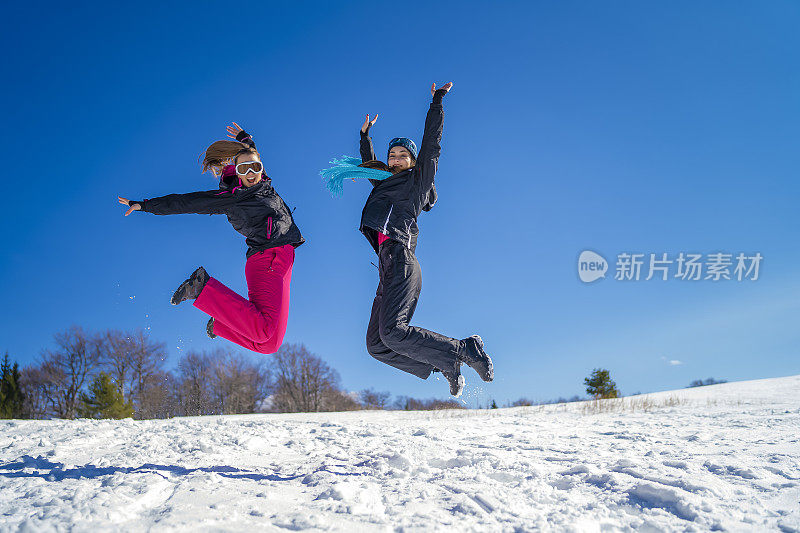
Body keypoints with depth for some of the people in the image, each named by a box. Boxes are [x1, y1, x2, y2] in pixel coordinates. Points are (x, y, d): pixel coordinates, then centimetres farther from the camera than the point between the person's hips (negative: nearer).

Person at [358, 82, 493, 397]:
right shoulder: (386, 184, 29)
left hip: (400, 259, -8)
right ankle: (446, 364, 1)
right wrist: (365, 135, 52)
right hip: (388, 266, 8)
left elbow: (432, 142, 5)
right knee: (376, 345, -2)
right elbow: (370, 166, 48)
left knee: (392, 332, -26)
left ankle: (467, 350, -16)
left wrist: (438, 100, 9)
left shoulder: (419, 178, 11)